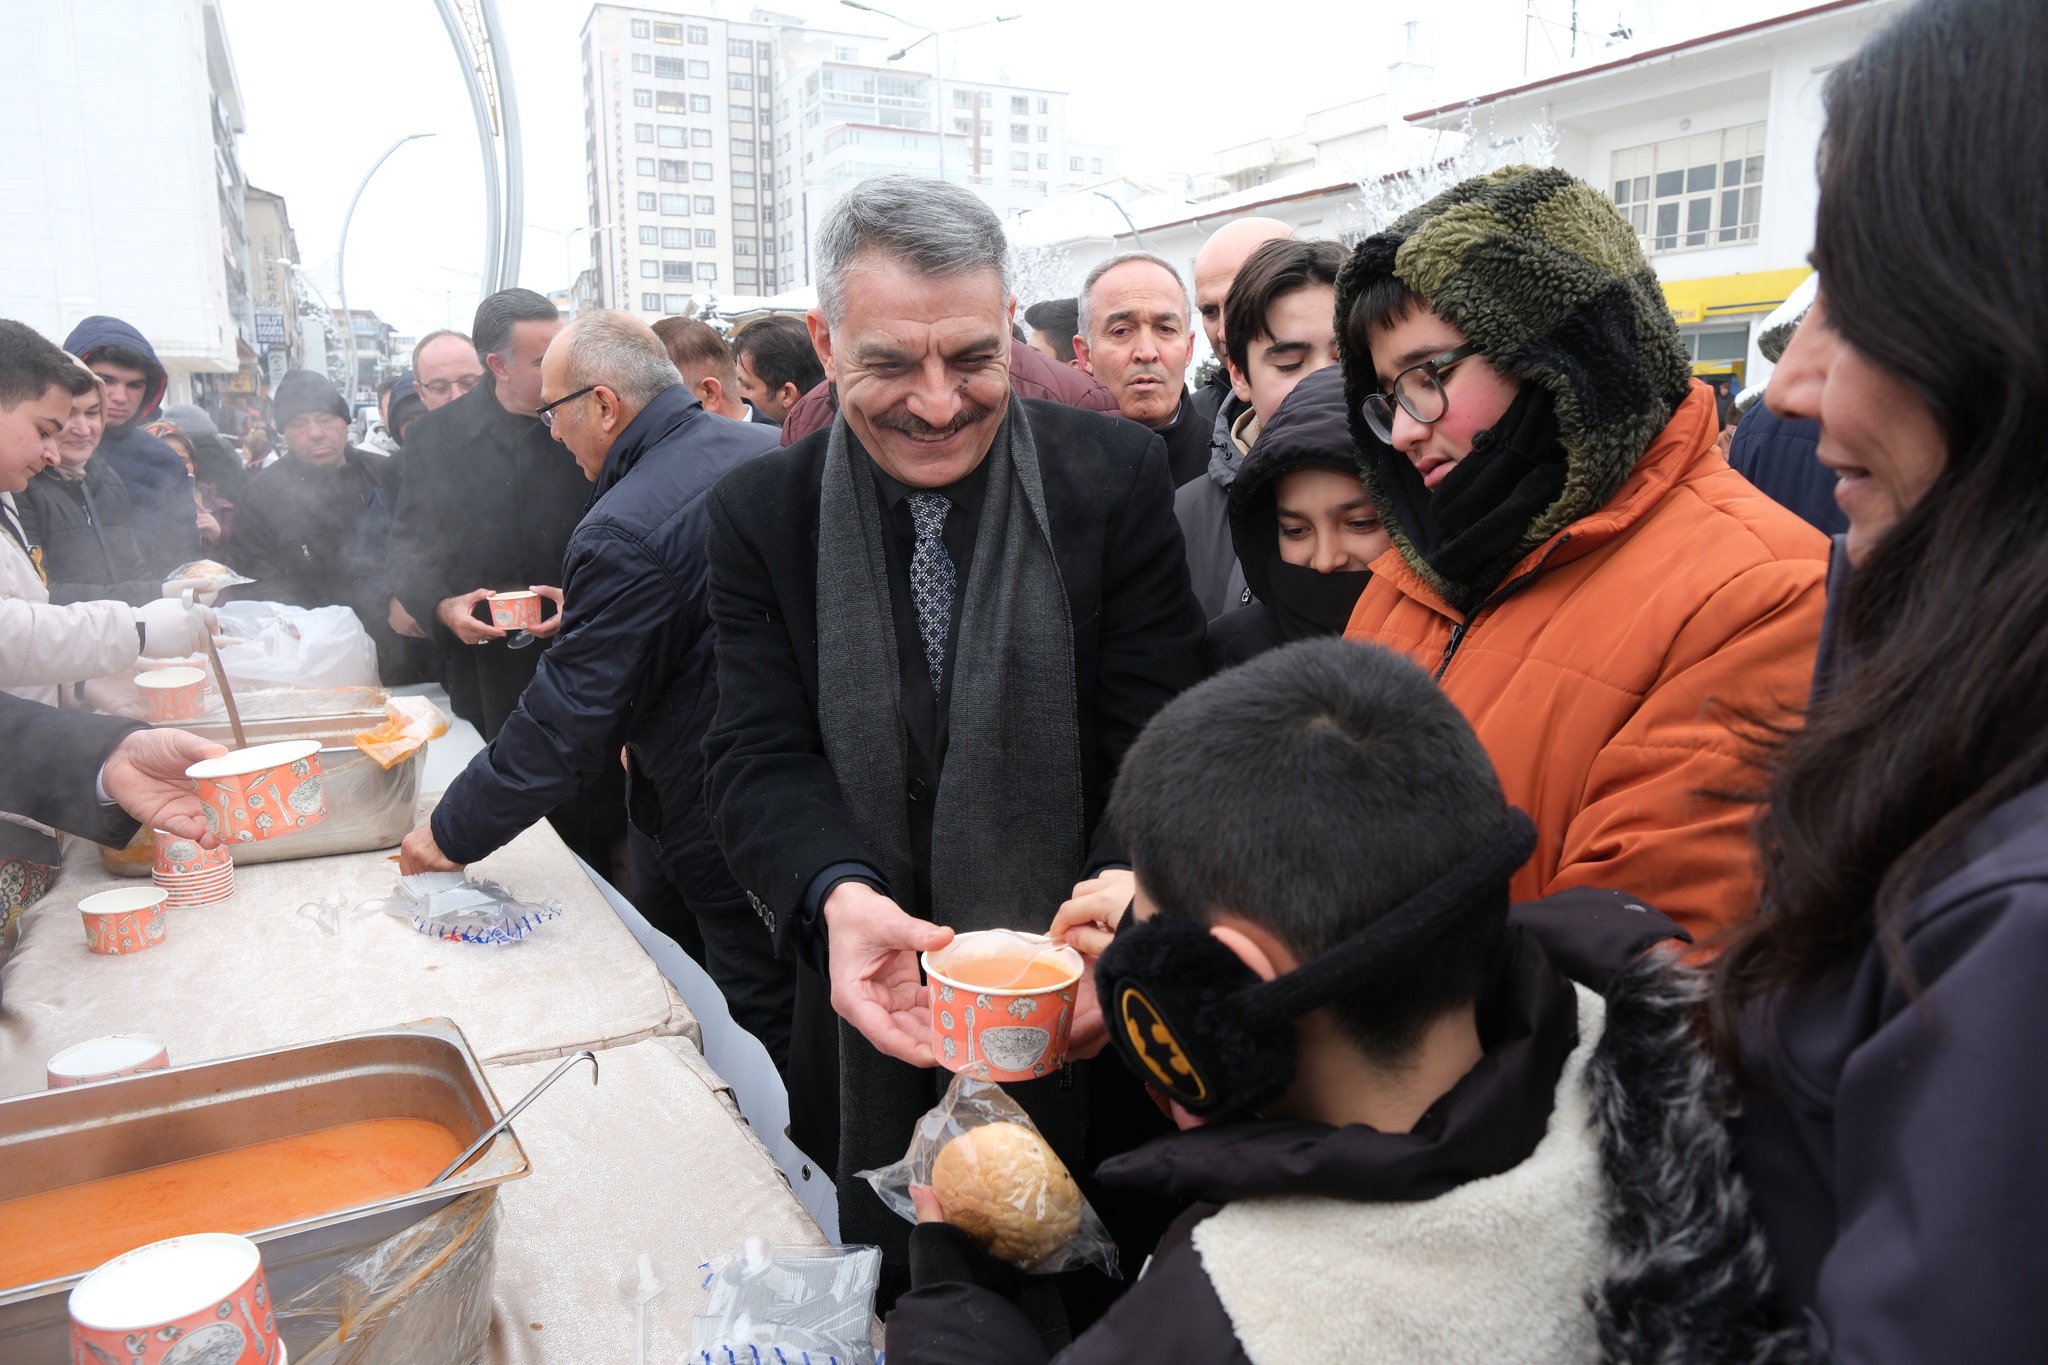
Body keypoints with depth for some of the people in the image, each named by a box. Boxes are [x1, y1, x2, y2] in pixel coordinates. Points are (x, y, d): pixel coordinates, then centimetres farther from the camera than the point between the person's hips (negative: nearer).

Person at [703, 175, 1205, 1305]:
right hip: (874, 1020, 2)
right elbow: (759, 757, -10)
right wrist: (835, 896, -30)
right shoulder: (759, 512, -4)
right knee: (892, 1296, 24)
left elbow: (1156, 735, -11)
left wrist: (1128, 885, -30)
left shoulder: (1119, 477, -10)